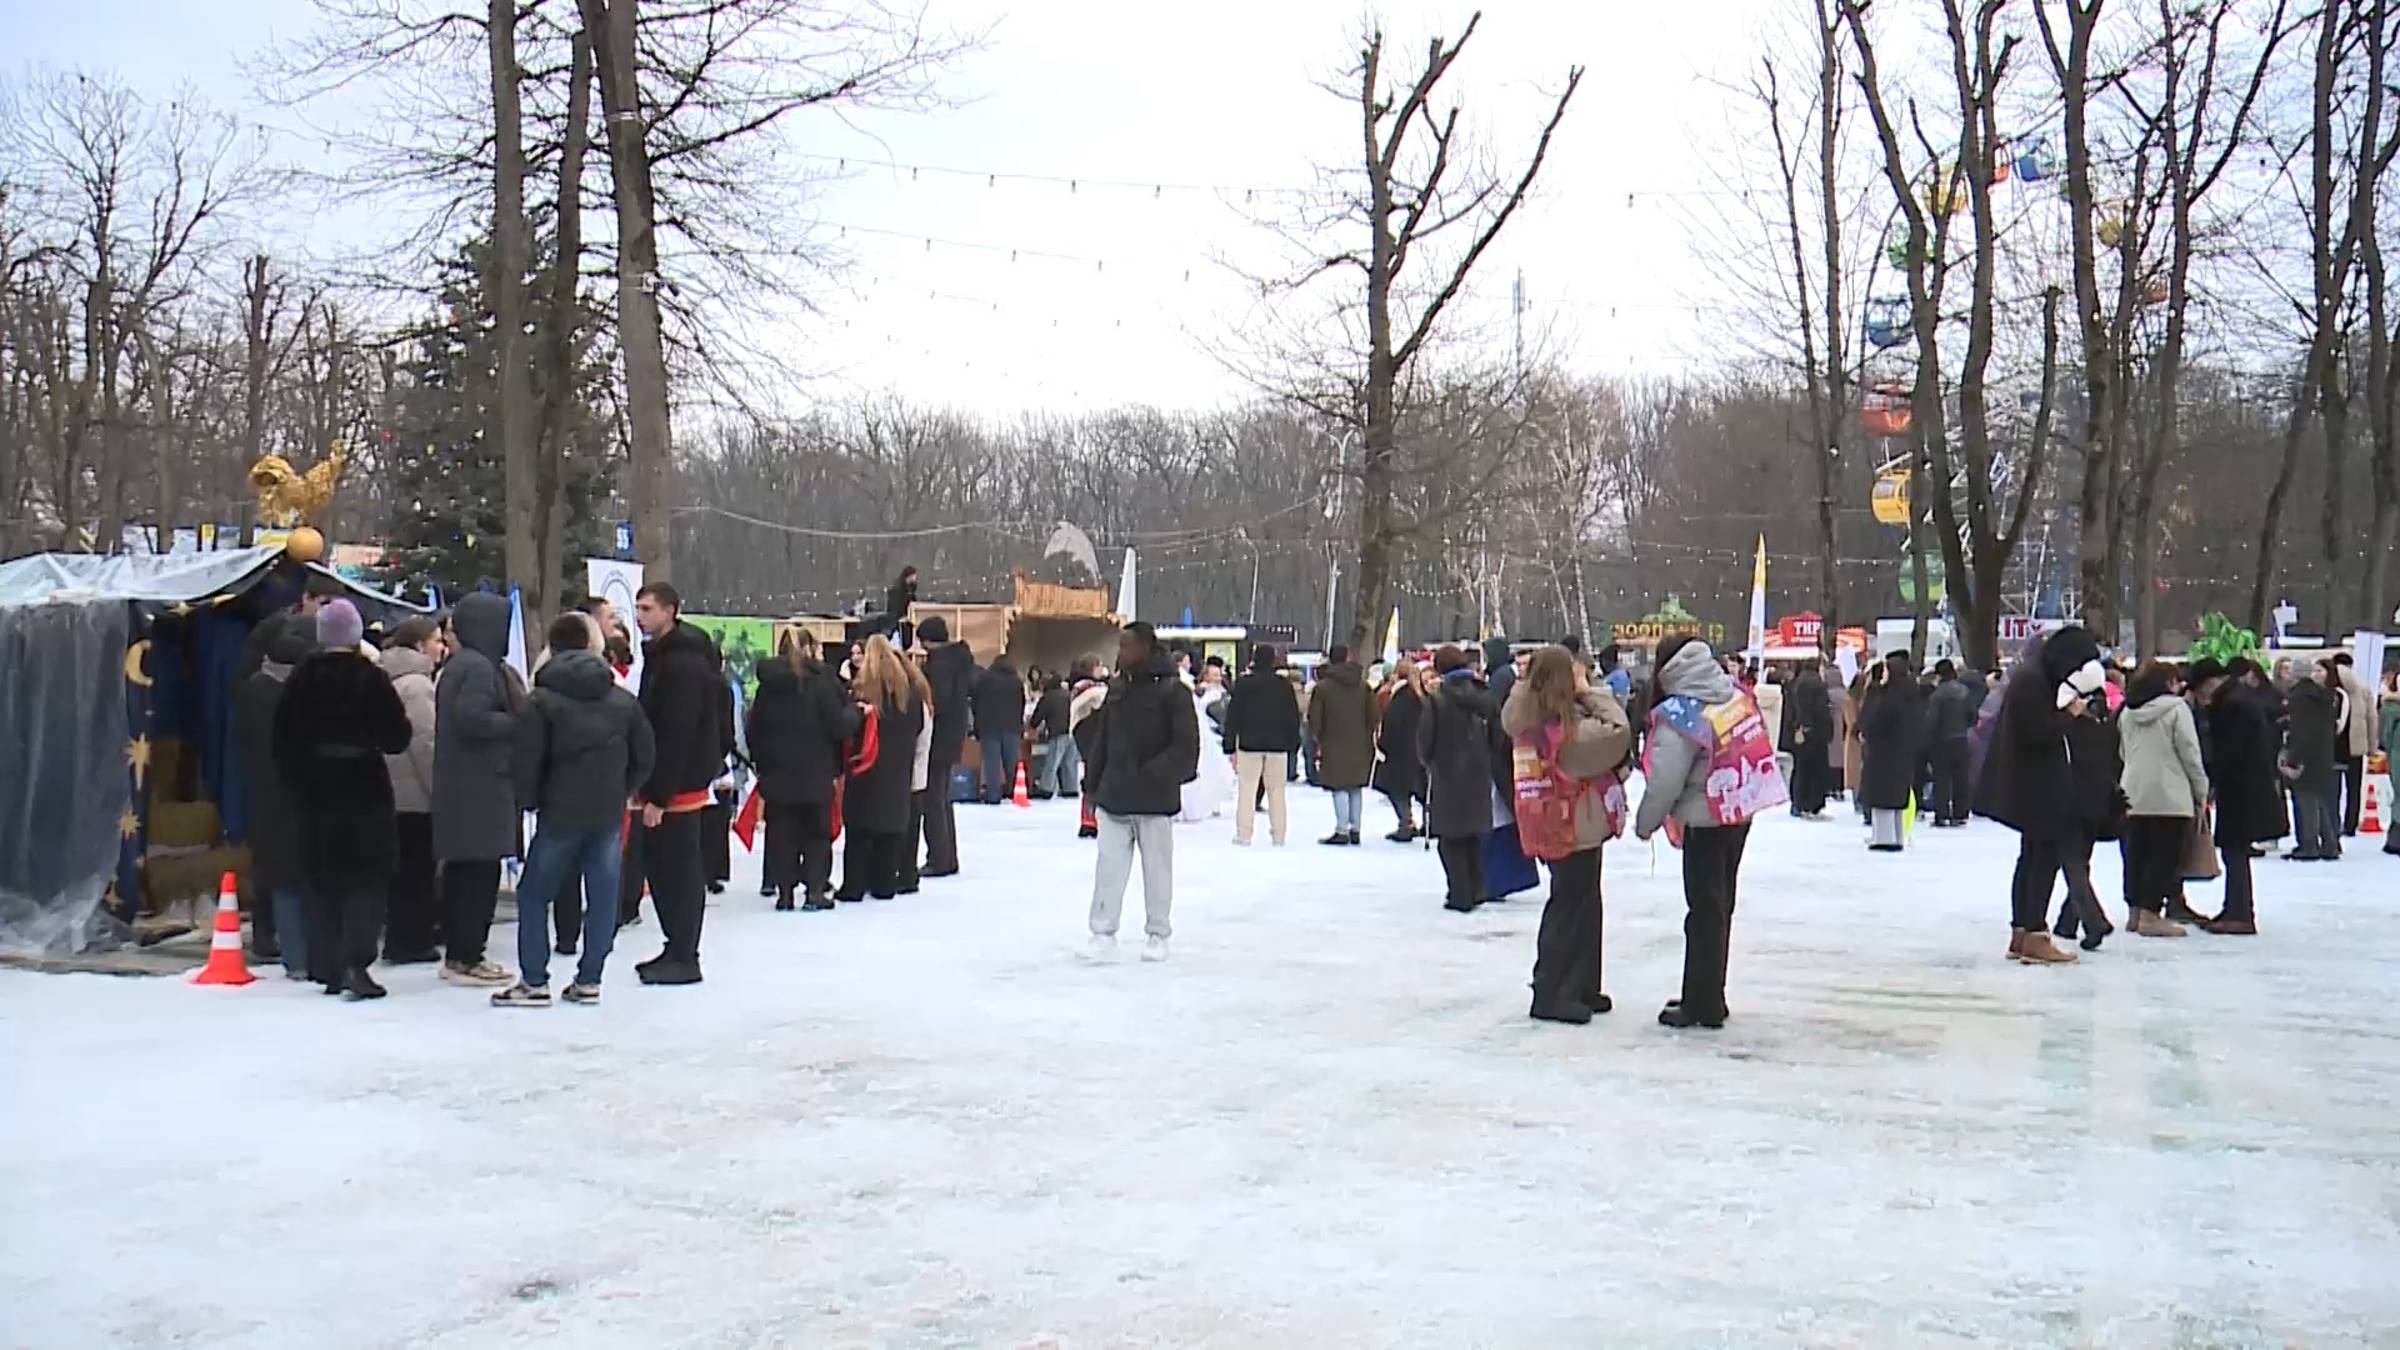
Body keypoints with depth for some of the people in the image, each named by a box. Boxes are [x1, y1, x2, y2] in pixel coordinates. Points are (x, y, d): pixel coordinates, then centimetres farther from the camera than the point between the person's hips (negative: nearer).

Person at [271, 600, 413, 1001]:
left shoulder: (301, 680, 1)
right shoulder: (370, 678, -10)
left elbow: (282, 739, 5)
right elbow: (397, 737, -9)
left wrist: (294, 780, 14)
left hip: (314, 792, 4)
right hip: (364, 789, -4)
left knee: (321, 878, 12)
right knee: (366, 877, 0)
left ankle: (328, 967, 13)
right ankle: (355, 963, -14)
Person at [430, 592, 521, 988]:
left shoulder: (456, 665, 17)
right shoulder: (479, 668, -14)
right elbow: (471, 718, -25)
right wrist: (518, 725, -14)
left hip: (459, 787, 10)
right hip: (479, 787, -10)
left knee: (462, 871, 13)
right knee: (480, 871, -6)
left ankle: (457, 953, 19)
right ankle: (465, 958, -3)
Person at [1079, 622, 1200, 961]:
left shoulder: (1171, 691, -9)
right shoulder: (1116, 688, 8)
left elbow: (1185, 747, -14)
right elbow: (1101, 740, 13)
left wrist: (1153, 775, -21)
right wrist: (1094, 786, 10)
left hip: (1155, 799, -4)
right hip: (1114, 796, 4)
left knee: (1157, 869, 8)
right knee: (1109, 867, 3)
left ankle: (1158, 935, 19)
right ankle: (1103, 933, 9)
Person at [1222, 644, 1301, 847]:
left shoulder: (1243, 684, -6)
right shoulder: (1284, 684, 1)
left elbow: (1232, 716, -5)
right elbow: (1294, 716, 5)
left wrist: (1230, 746, 0)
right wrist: (1293, 743, 12)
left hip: (1249, 744, -2)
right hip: (1278, 745, 2)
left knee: (1246, 790, 3)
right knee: (1276, 790, 8)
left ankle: (1244, 834, 0)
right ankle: (1278, 835, 9)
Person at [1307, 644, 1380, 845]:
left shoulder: (1323, 686, -8)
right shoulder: (1363, 685, 3)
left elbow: (1314, 718, -6)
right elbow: (1373, 715, 5)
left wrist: (1318, 739, 8)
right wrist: (1367, 737, 16)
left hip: (1334, 745, -4)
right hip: (1359, 745, 4)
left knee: (1339, 788, -2)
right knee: (1355, 787, 12)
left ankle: (1342, 830, -5)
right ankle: (1355, 830, 14)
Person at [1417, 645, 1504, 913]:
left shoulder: (1437, 700, -14)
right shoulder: (1482, 700, -2)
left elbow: (1425, 740, -9)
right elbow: (1495, 737, 2)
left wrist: (1427, 760, 10)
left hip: (1446, 776, -4)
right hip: (1477, 776, 4)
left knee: (1451, 840, 4)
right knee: (1474, 836, 17)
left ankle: (1460, 895, 1)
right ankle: (1475, 890, 20)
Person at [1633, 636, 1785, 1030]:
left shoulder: (1678, 714, -20)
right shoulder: (1736, 693, 1)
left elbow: (1665, 781, -18)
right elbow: (1753, 745, 11)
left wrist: (1645, 823, -4)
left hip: (1706, 821, -8)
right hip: (1740, 812, 8)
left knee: (1705, 912, 1)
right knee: (1720, 906, 16)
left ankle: (1704, 1005, 7)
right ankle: (1707, 996, 27)